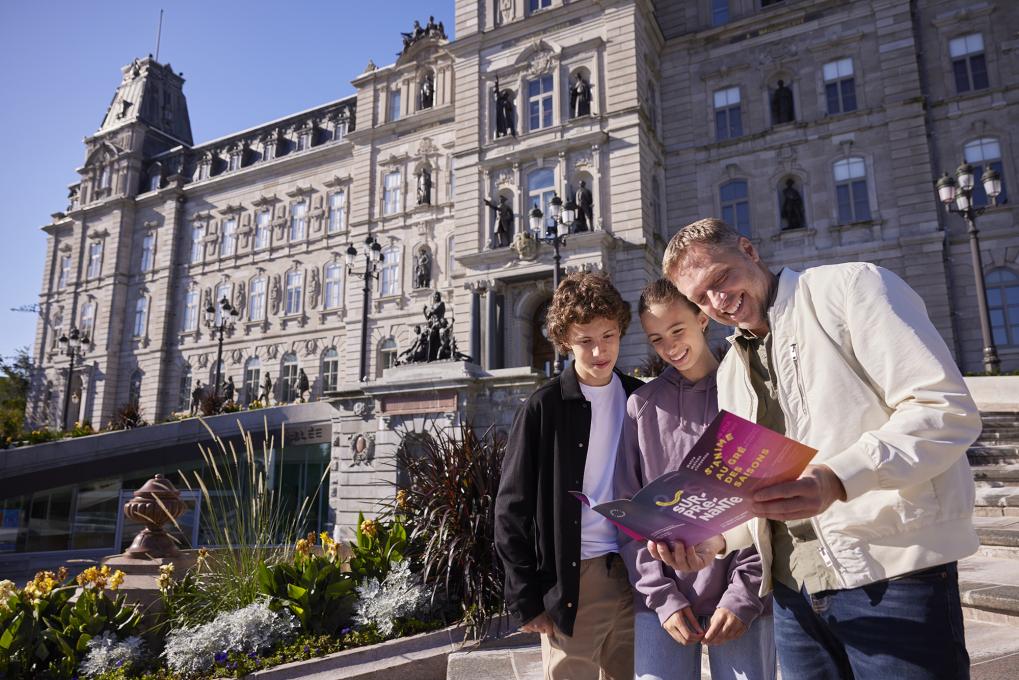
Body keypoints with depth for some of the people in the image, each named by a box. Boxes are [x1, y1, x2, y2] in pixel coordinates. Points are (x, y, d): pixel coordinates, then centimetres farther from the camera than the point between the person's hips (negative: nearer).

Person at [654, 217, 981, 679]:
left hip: (893, 576, -6)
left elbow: (947, 410, -16)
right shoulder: (731, 371, 14)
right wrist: (714, 537, -3)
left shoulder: (852, 287, -5)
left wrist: (837, 479, -29)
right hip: (794, 592, 6)